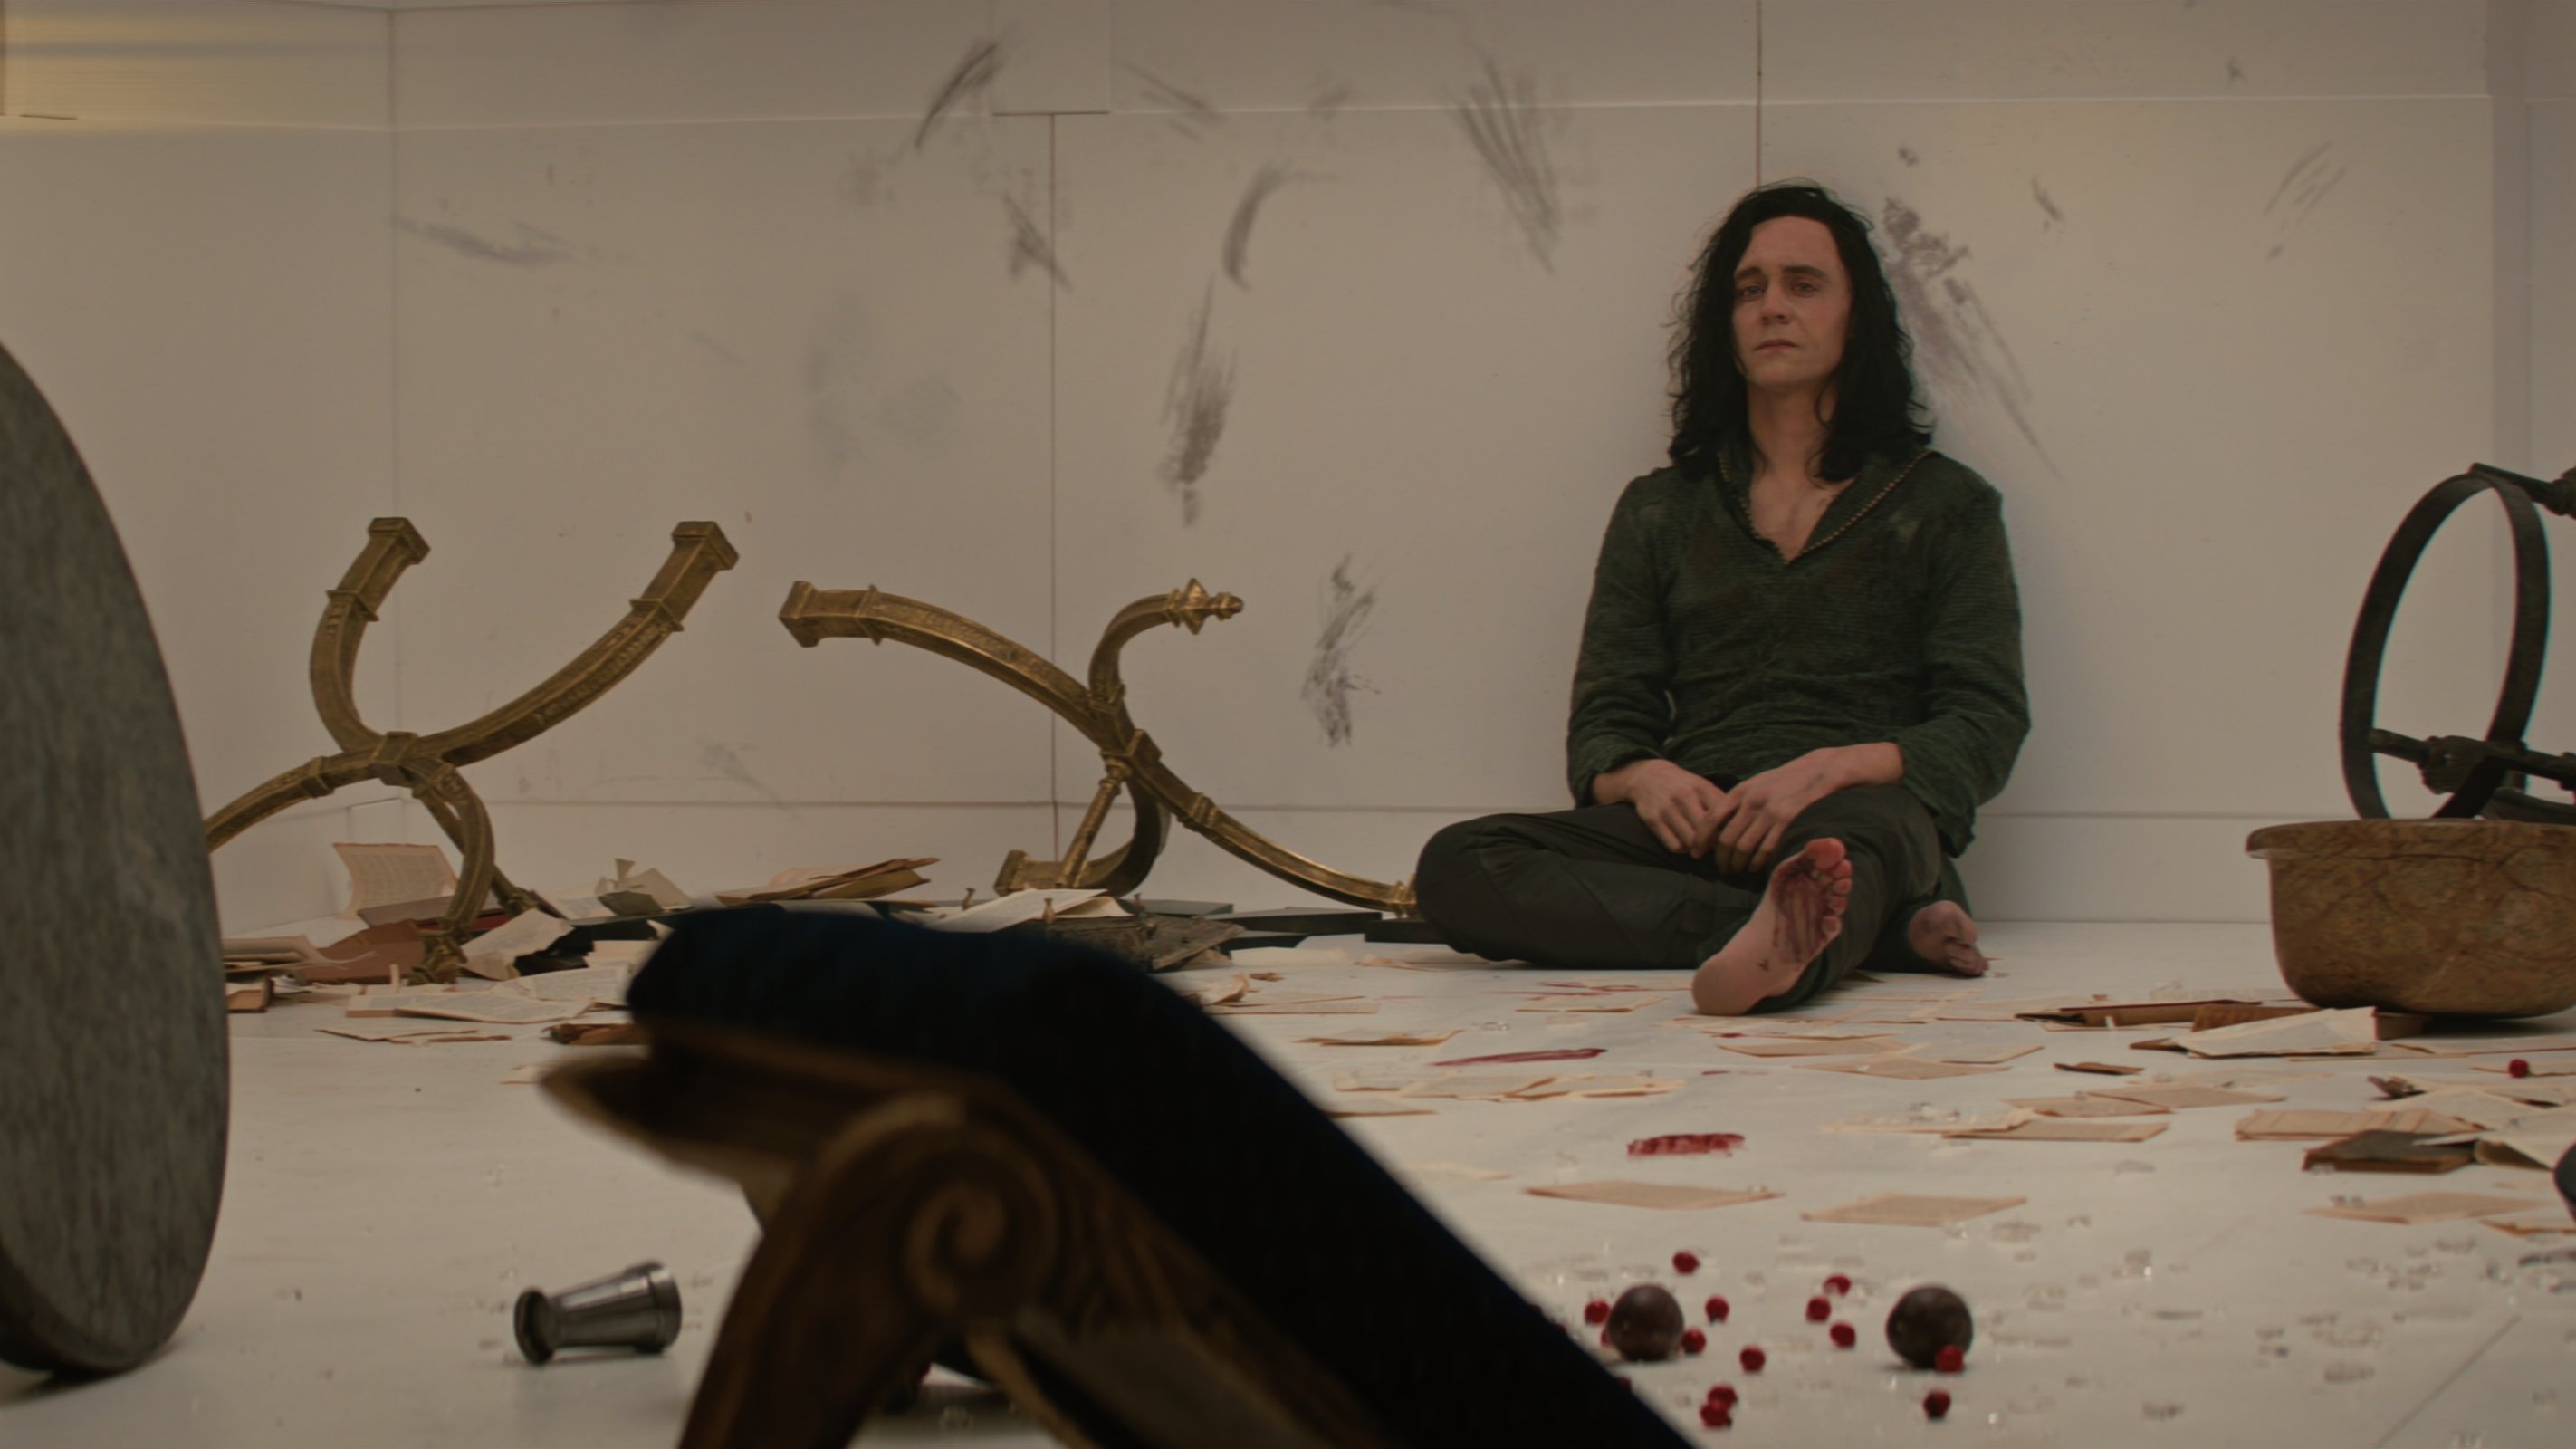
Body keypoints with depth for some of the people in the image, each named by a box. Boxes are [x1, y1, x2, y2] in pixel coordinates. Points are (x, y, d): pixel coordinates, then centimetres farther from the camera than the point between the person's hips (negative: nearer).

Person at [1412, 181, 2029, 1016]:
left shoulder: (1945, 505, 15)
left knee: (1843, 837, -40)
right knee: (1457, 868, -28)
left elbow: (1985, 731, 5)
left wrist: (1831, 768, -15)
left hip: (1866, 809, -3)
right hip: (1692, 827, 3)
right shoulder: (1659, 509, 23)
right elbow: (1601, 727, 18)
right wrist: (1645, 779, -9)